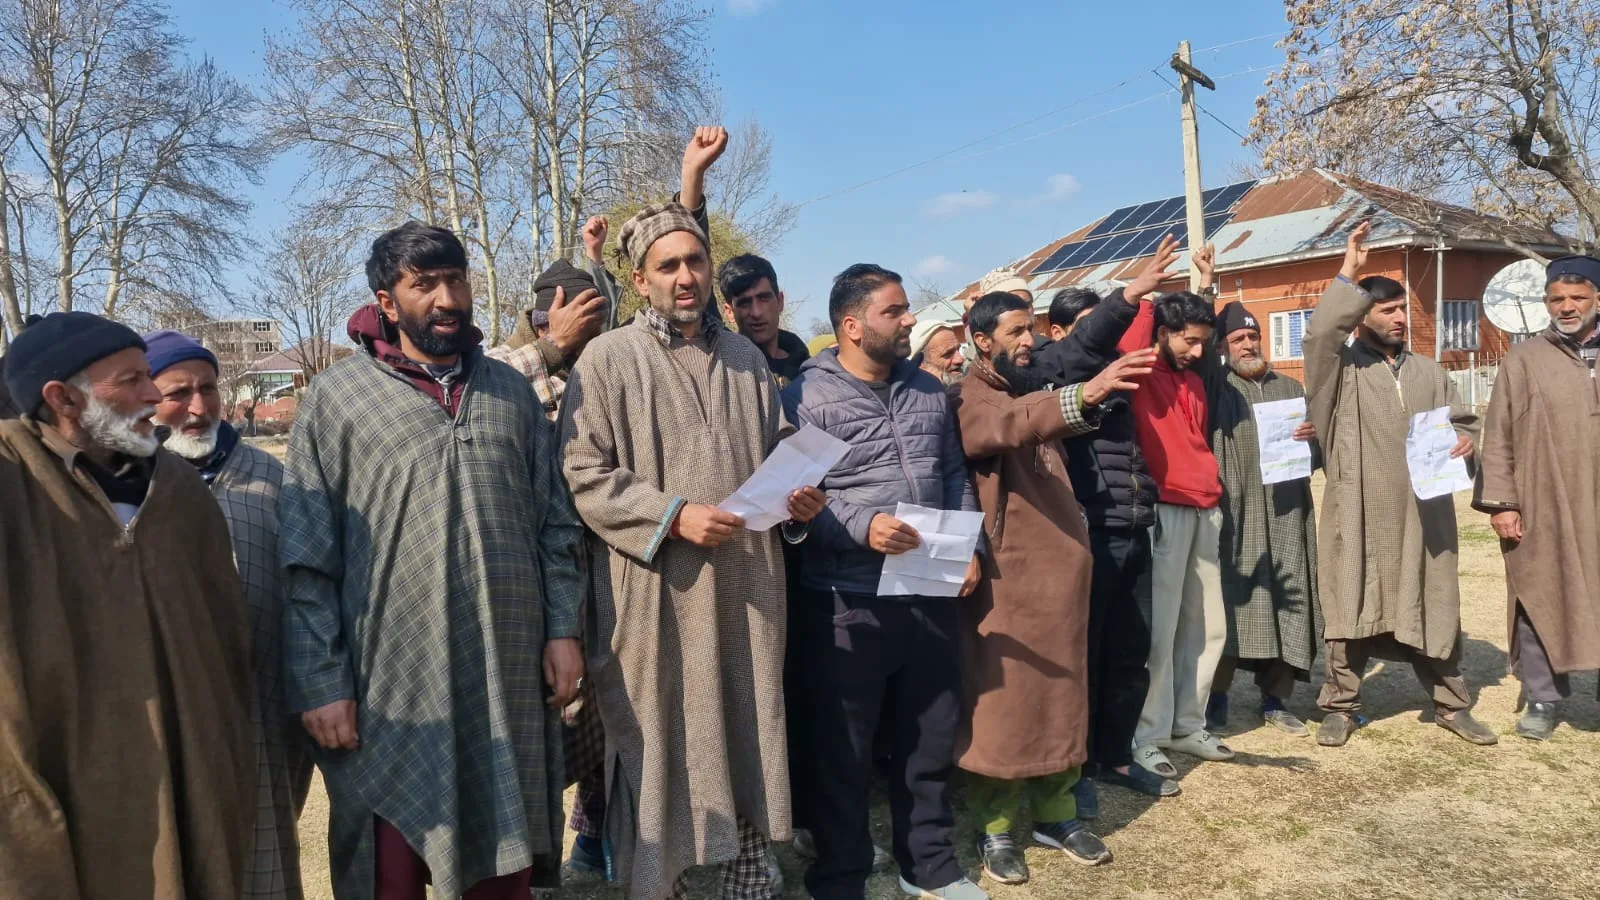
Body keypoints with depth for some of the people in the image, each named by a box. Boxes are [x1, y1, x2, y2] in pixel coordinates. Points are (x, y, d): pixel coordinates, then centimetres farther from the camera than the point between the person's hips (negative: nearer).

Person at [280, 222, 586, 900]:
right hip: (391, 686, -3)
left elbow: (556, 523, 9)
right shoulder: (335, 397, -2)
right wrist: (320, 683, -8)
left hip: (509, 677, 3)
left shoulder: (511, 390, 9)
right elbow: (307, 562, -4)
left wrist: (563, 629, 1)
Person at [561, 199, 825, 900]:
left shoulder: (747, 358, 13)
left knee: (749, 742, 12)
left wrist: (800, 497, 0)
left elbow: (781, 451, 21)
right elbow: (584, 477, -9)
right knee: (661, 751, 5)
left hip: (747, 588, 5)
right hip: (658, 594, -4)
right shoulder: (607, 358, -4)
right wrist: (674, 517, -19)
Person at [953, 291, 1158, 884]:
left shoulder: (1036, 389, 16)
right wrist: (1082, 396, -48)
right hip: (1010, 574, -7)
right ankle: (996, 828, 14)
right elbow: (1007, 425, -33)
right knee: (1005, 698, 1)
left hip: (1062, 565, 8)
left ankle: (1055, 814, 26)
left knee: (1064, 692, 13)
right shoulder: (971, 399, -10)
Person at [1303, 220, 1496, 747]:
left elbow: (1463, 419, 21)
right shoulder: (1340, 367, -1)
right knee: (1352, 607, 2)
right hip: (1359, 513, -4)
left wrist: (1465, 439, -2)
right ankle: (1340, 707, 12)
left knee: (1433, 605, 11)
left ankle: (1451, 705, 24)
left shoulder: (1428, 372, 16)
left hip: (1422, 512, 4)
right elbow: (1319, 333, -21)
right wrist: (1348, 274, -18)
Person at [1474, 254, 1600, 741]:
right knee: (1540, 600, 6)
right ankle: (1542, 699, 18)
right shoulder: (1523, 360, 2)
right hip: (1542, 509, -2)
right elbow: (1497, 437, 1)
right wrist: (1500, 501, -6)